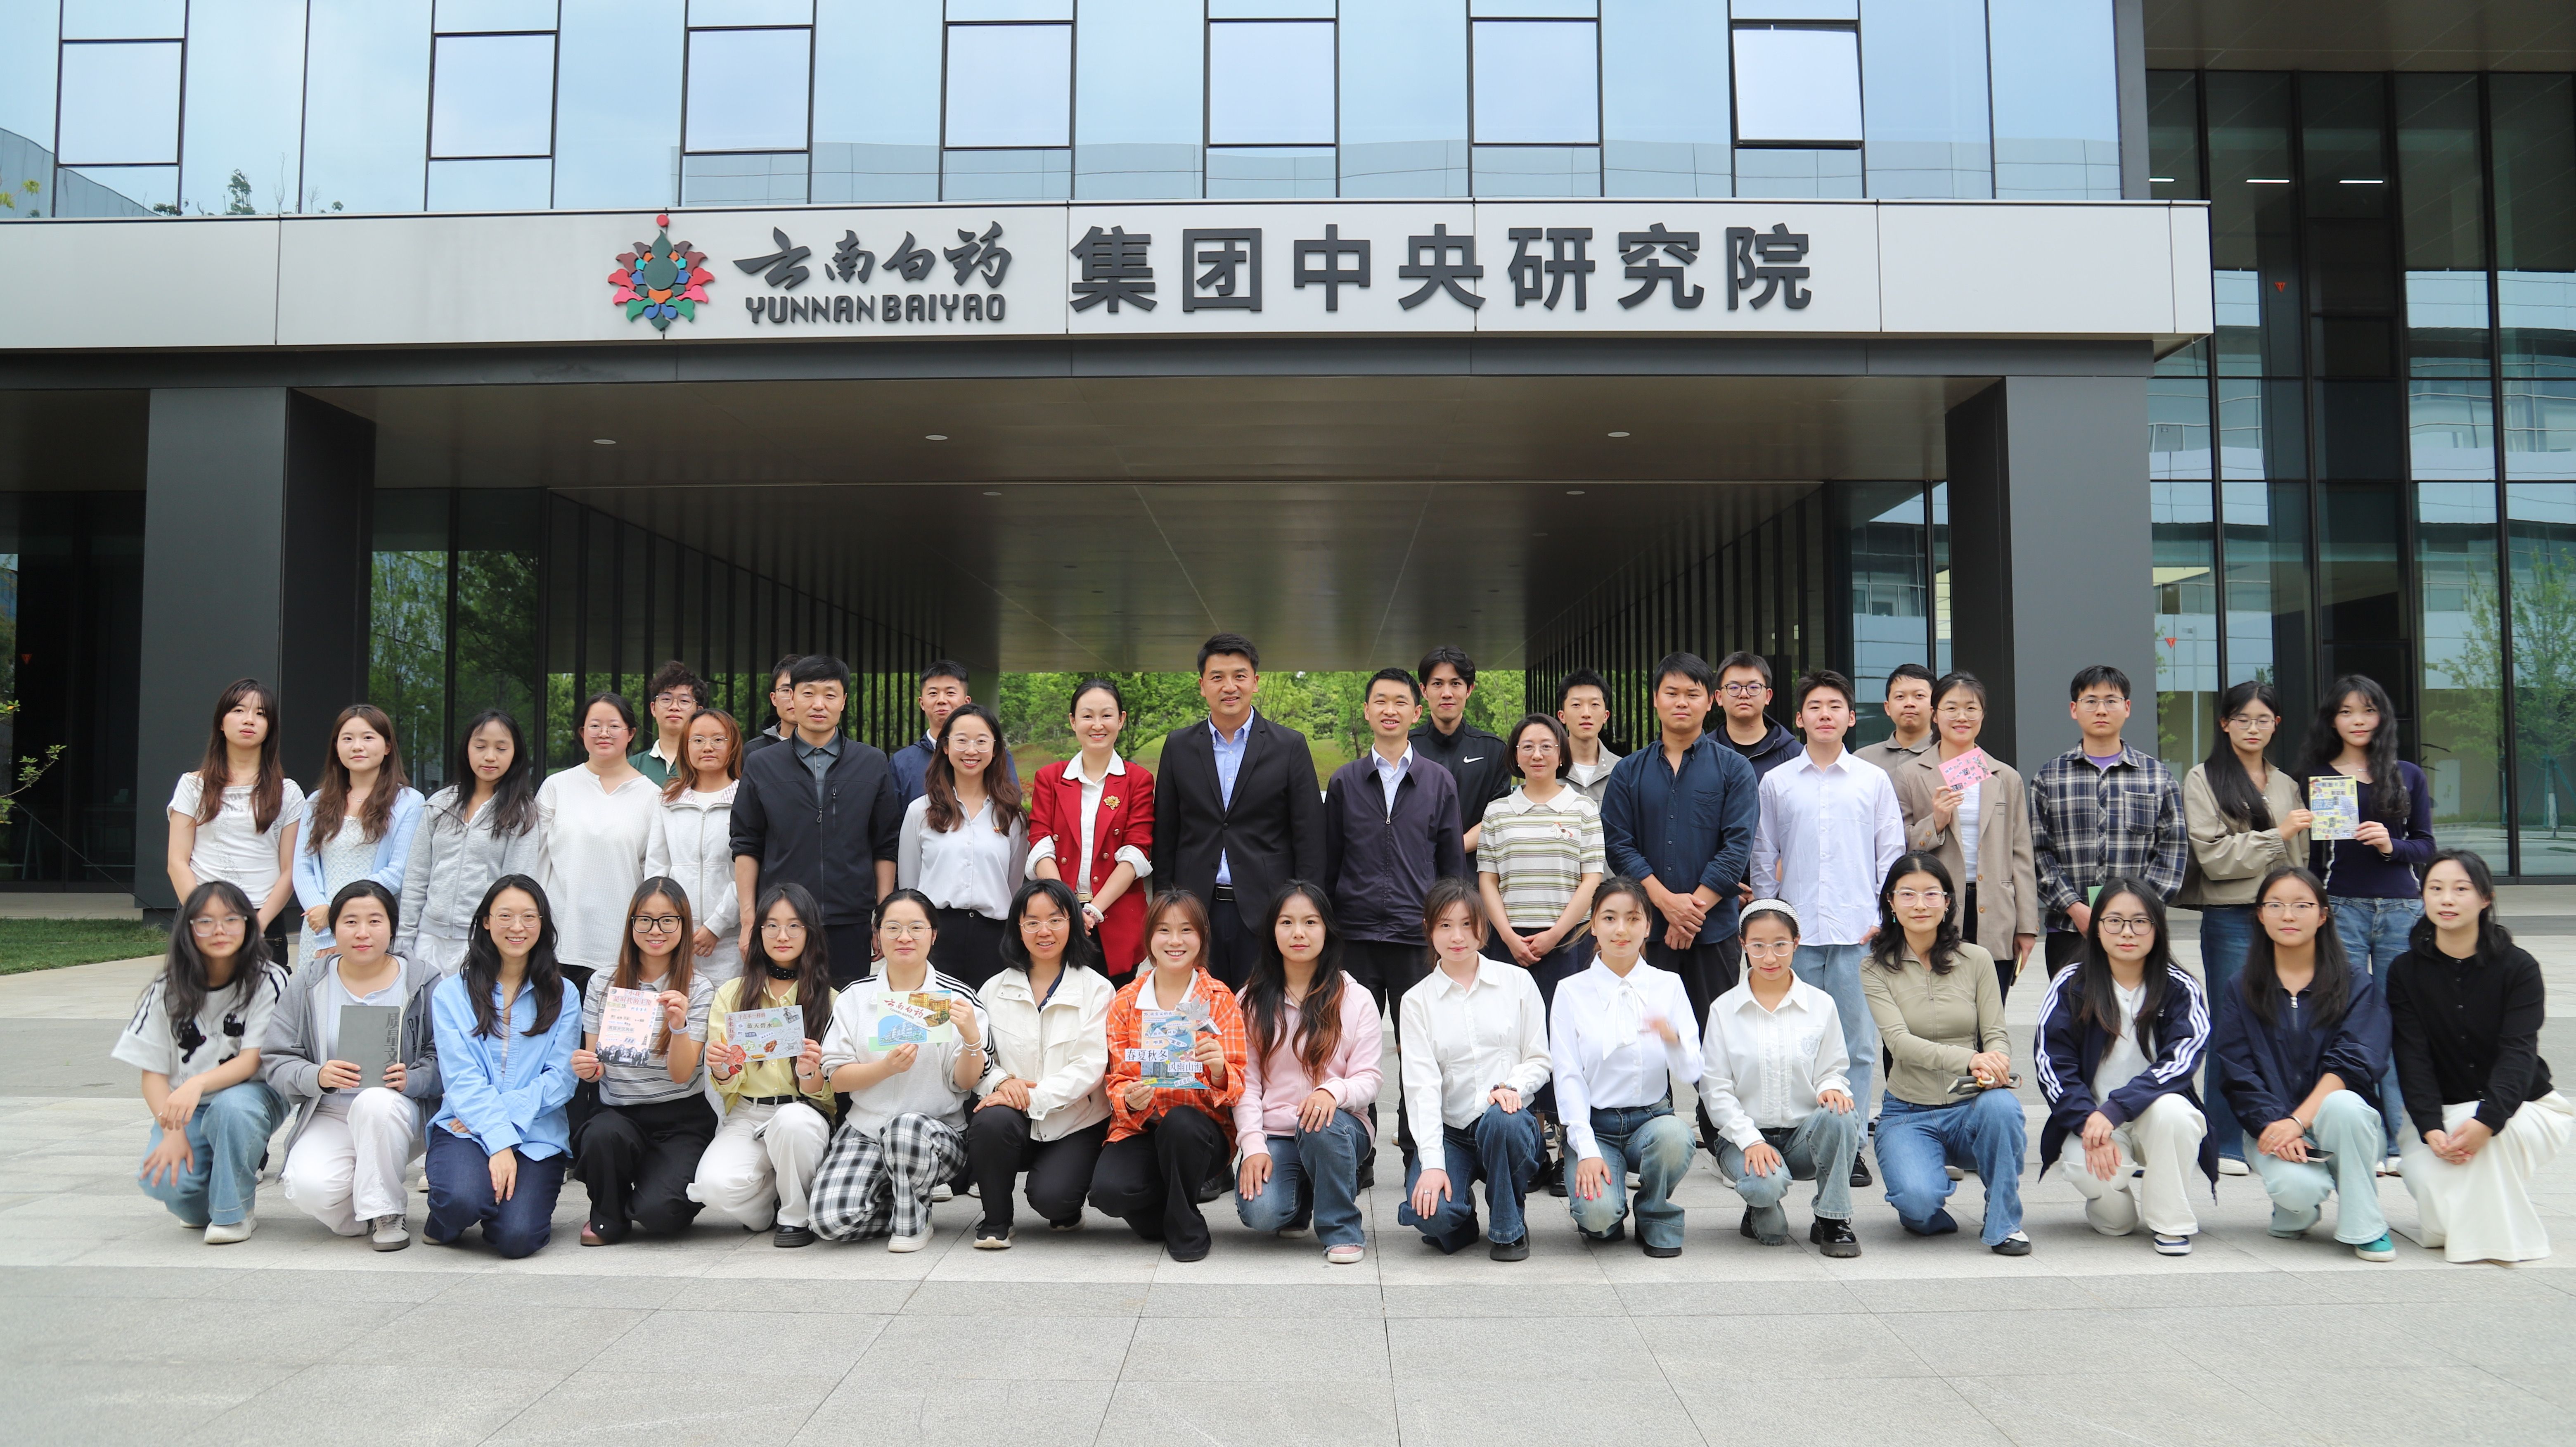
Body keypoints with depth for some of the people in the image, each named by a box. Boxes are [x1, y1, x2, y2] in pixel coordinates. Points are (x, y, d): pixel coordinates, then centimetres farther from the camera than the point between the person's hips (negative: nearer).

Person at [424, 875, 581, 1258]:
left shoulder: (563, 996, 9)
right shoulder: (451, 993, 6)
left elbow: (561, 1080, 1)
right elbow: (461, 1079, -4)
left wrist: (506, 1109, -14)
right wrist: (498, 1140, -17)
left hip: (537, 1135, 0)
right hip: (465, 1128, 0)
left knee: (517, 1238, -23)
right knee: (463, 1198, -32)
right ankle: (445, 1218, 5)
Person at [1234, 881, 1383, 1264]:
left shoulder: (1355, 1000, 3)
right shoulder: (1253, 1001, 7)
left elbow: (1368, 1081, -3)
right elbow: (1246, 1082, 2)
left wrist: (1333, 1092, -26)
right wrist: (1253, 1145, -13)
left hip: (1338, 1126, -1)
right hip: (1272, 1135, 1)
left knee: (1324, 1126, -38)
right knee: (1259, 1212, -27)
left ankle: (1341, 1229, -12)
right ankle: (1301, 1197, 11)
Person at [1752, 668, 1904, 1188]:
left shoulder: (1874, 780, 8)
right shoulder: (1776, 782, 8)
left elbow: (1892, 853, 9)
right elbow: (1763, 856, 12)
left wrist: (1884, 918, 0)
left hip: (1859, 930, 0)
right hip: (1797, 931, 0)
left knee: (1856, 1040, 1)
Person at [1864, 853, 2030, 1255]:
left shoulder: (1975, 960, 3)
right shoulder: (1877, 971, -3)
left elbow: (1997, 1034, 0)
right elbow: (1899, 1041, -17)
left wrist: (1995, 1063, -26)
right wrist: (1968, 1060, -35)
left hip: (1970, 1106, 2)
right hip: (1909, 1115, -1)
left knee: (2001, 1106, -35)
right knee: (1919, 1201, -30)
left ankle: (2004, 1222, -11)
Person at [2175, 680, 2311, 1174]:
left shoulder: (2286, 784, 17)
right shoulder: (2203, 779, 2)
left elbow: (2299, 861, 19)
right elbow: (2214, 855, -8)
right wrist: (2278, 834, -9)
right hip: (2230, 917, -4)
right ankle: (2225, 1145, 5)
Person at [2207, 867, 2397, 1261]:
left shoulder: (2356, 984, 3)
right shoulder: (2241, 989, 7)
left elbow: (2354, 1062, -11)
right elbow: (2236, 1074, -1)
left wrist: (2298, 1120, -23)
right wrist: (2275, 1127, -19)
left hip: (2343, 1125, 0)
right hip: (2270, 1125, 0)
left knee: (2342, 1104, -35)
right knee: (2297, 1186, -32)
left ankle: (2365, 1227, -15)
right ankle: (2293, 1212, 8)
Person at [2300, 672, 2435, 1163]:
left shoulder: (2408, 776, 12)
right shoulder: (2316, 777, 7)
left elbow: (2426, 846, 8)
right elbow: (2309, 855, 6)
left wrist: (2391, 845, -12)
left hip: (2403, 911, 1)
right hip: (2342, 910, -1)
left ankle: (2393, 1141, 7)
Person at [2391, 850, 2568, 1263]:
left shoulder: (2519, 967, -9)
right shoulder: (2406, 972, -3)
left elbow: (2519, 1053, -20)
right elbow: (2412, 1058, -10)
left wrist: (2486, 1120, -36)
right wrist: (2431, 1129, -26)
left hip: (2525, 1106, -2)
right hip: (2446, 1111, 2)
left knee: (2494, 1134, -36)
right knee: (2426, 1178, -28)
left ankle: (2500, 1238, -13)